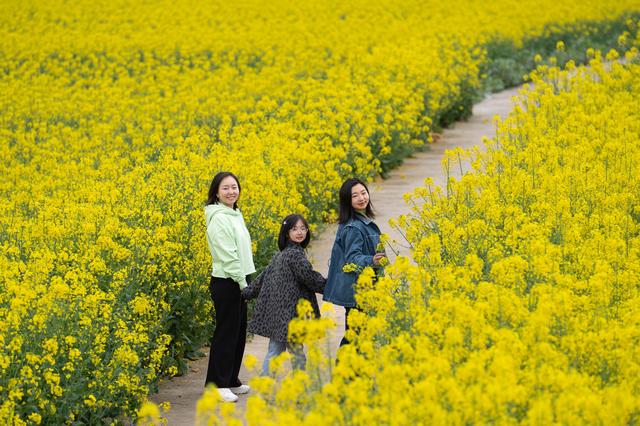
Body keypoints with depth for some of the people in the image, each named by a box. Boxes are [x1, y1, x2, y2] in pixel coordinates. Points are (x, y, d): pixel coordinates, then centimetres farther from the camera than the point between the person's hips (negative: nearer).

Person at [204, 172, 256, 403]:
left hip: (239, 282, 9)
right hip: (227, 282, -9)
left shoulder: (235, 215, 13)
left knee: (238, 332, 14)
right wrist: (243, 283, -18)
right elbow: (227, 255, -21)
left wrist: (246, 283, 14)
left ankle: (230, 381, 23)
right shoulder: (219, 218, -17)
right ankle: (217, 385, 2)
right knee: (226, 333, -4)